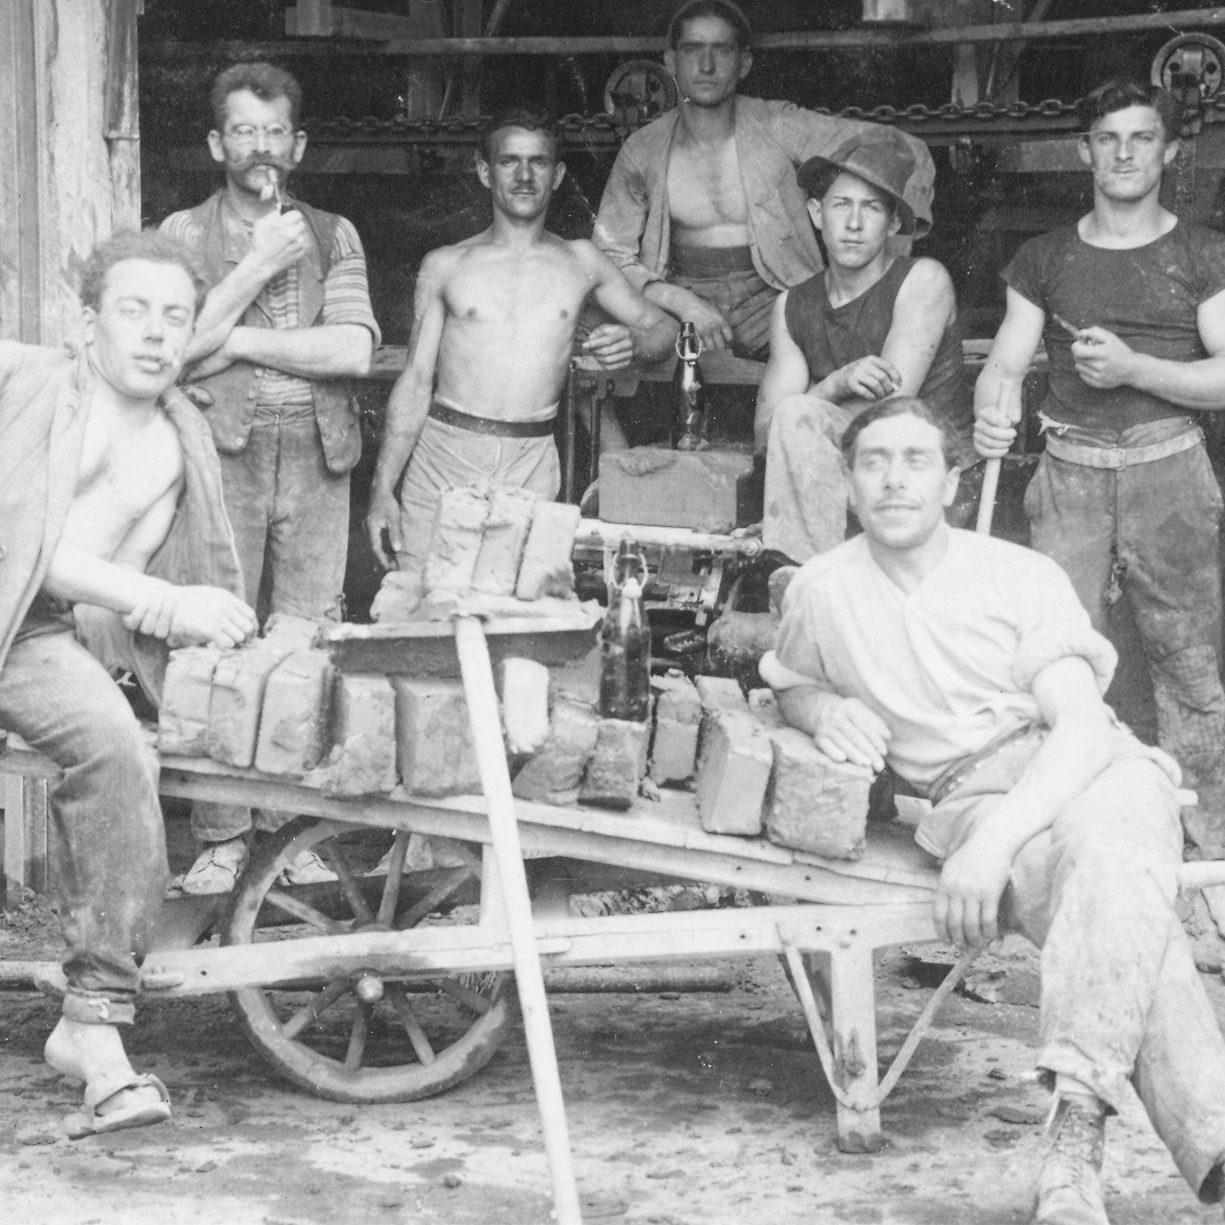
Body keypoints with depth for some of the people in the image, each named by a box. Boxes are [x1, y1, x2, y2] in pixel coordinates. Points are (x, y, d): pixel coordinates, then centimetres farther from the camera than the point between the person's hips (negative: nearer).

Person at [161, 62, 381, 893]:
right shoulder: (186, 233, 8)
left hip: (315, 458, 2)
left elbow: (353, 350, -2)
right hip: (222, 453, -2)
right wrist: (258, 266, -8)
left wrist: (236, 341, -6)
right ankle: (221, 837, -1)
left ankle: (293, 826, 7)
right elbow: (179, 345, -6)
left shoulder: (333, 236, 13)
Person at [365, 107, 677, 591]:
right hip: (442, 458, 0)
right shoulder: (445, 266, 10)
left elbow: (664, 327, 20)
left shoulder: (579, 261, 13)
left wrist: (632, 342, -5)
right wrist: (382, 488, 0)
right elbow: (415, 381, 8)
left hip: (532, 465, 0)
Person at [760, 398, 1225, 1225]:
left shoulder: (1021, 576, 3)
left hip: (1095, 770, 0)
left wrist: (996, 840, -24)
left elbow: (1080, 727, -7)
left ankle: (1077, 1132, -52)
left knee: (1109, 849, -40)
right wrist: (826, 711, 4)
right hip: (968, 797, 0)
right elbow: (788, 685, 32)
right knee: (1127, 917, -35)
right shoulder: (823, 591, 11)